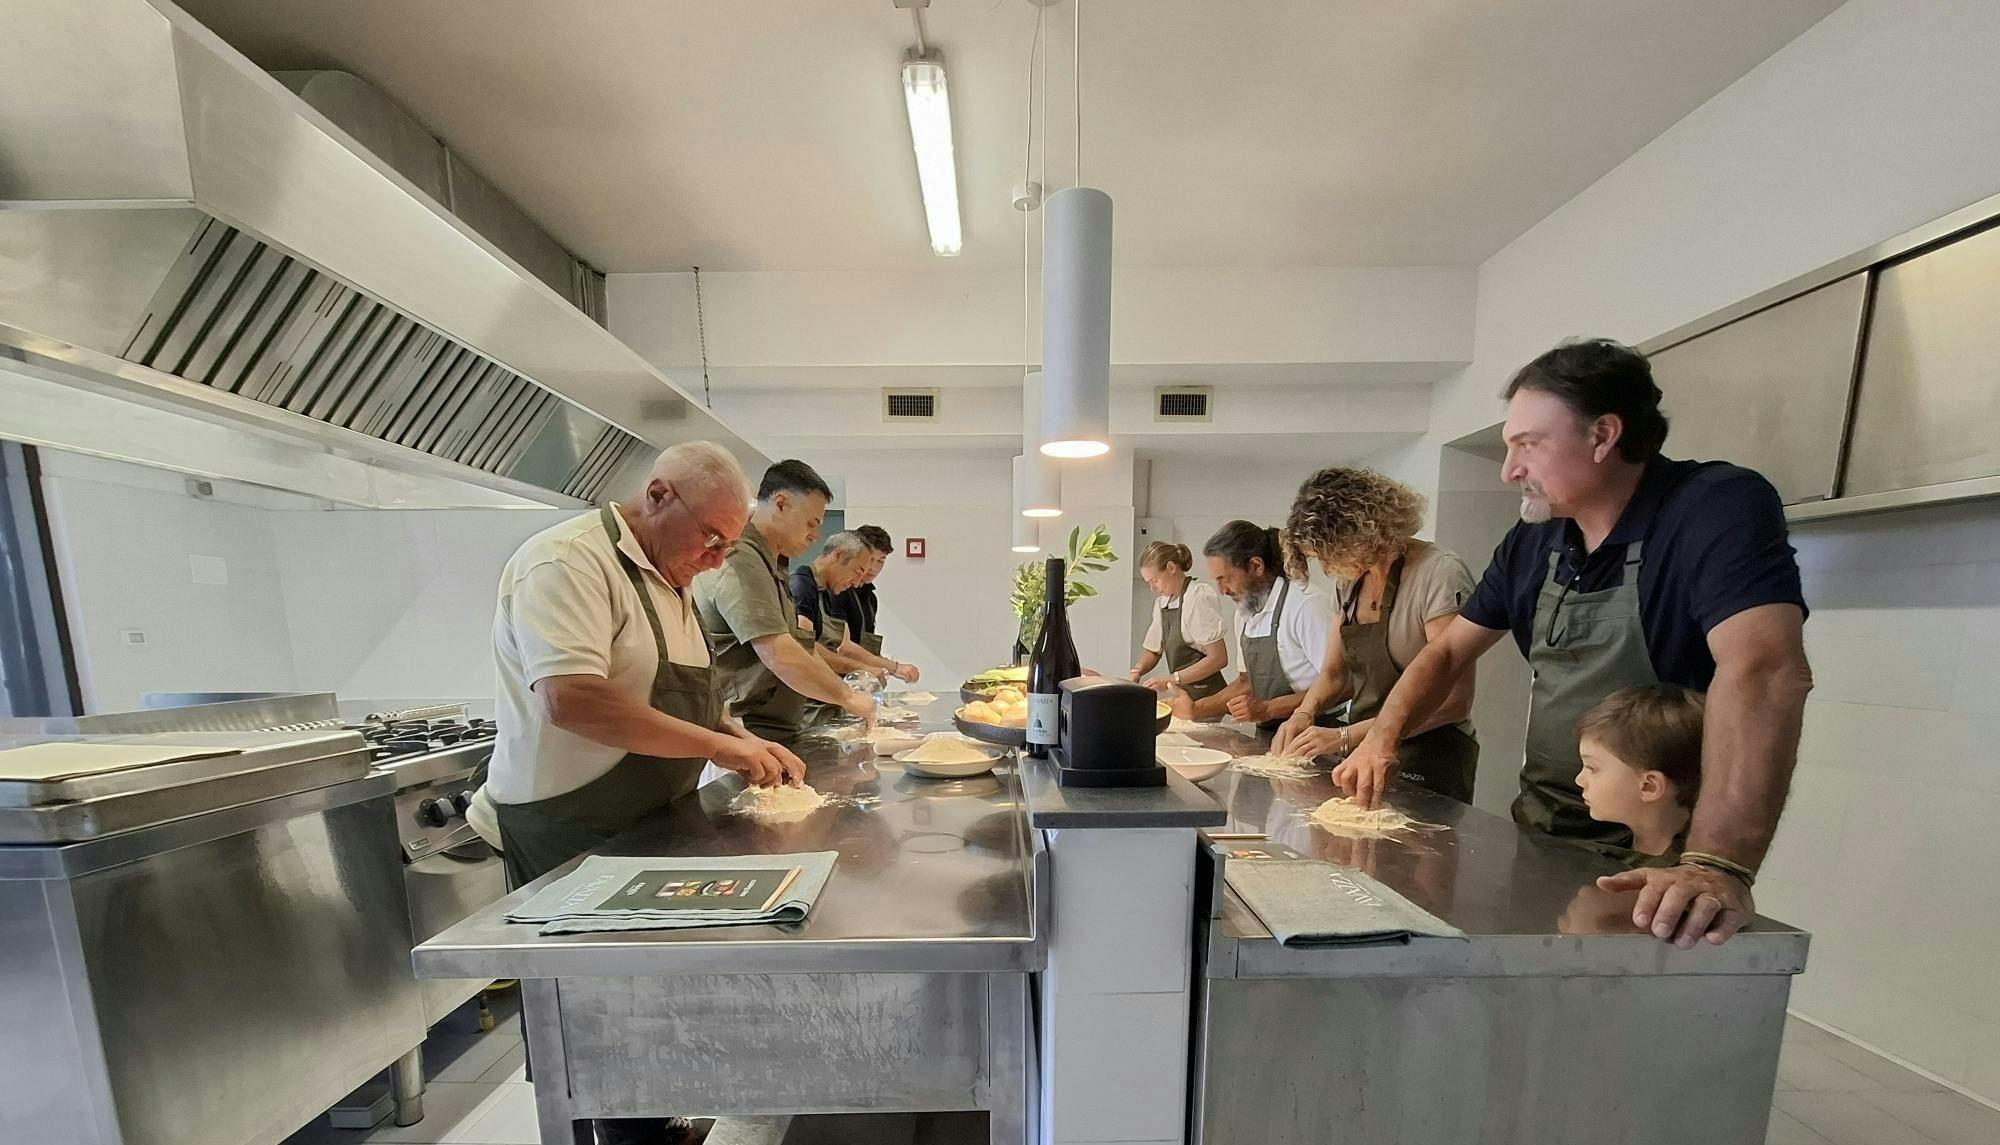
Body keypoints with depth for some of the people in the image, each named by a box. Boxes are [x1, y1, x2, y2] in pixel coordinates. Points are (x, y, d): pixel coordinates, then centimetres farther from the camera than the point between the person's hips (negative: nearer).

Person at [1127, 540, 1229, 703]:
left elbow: (1218, 658, -18)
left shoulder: (1200, 596, -15)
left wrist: (1171, 679, -21)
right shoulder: (1163, 602, 8)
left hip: (1205, 696, -6)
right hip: (1182, 695, 6)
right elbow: (1153, 649, 16)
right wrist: (1136, 671, -3)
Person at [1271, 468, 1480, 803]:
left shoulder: (1440, 574, -18)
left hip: (1426, 765, -6)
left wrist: (1346, 736, -25)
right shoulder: (1351, 580, 4)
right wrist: (1304, 714, -12)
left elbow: (1452, 701, -22)